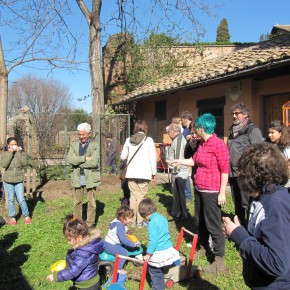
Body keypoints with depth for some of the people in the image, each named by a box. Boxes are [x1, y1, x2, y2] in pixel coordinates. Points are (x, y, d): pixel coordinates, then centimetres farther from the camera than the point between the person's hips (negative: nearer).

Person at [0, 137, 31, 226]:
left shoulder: (21, 153, -2)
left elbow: (25, 163, -17)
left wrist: (18, 152, -18)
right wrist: (10, 153, -20)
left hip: (19, 180, -1)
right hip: (8, 180, 1)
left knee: (21, 199, -3)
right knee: (11, 199, 10)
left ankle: (26, 216, 15)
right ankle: (12, 217, 25)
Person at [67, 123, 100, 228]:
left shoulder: (94, 146, -4)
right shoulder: (74, 145, 7)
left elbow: (94, 162, -17)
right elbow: (70, 159, -9)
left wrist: (77, 162, -11)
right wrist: (85, 158, -17)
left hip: (90, 178, -3)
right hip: (77, 178, 3)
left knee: (91, 202, 6)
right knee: (77, 202, 13)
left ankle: (90, 224, 18)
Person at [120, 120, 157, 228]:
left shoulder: (129, 140, 5)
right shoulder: (148, 140, -4)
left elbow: (123, 156, 12)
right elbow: (153, 158, -6)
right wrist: (154, 172, 4)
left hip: (131, 173, 3)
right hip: (144, 173, -3)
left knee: (133, 196, 11)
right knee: (141, 196, 2)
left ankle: (133, 220, 18)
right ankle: (140, 221, 6)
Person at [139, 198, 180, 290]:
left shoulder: (152, 223, -19)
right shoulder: (163, 218, 6)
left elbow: (153, 240, -21)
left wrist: (148, 254, -14)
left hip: (158, 254, -7)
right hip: (168, 249, 7)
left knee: (155, 273, 11)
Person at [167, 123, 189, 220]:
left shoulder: (177, 140, -17)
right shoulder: (180, 138, 13)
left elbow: (179, 156, -23)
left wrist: (176, 170, -17)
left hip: (179, 172, -10)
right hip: (178, 171, 10)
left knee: (179, 193, 3)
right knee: (176, 192, 20)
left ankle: (182, 215, 15)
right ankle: (176, 212, 34)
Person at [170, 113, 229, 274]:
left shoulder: (218, 144, -16)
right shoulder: (202, 144, 10)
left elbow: (225, 169, -17)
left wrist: (222, 193, -18)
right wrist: (180, 161, 29)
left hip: (211, 191, -9)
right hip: (199, 189, 9)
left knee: (213, 224, -2)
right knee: (199, 221, 20)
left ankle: (219, 261, 9)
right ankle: (203, 248, 40)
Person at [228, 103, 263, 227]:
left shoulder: (253, 130, -6)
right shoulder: (232, 131, 16)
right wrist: (228, 171, 18)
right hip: (233, 174, 8)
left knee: (247, 205, -3)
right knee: (237, 204, 17)